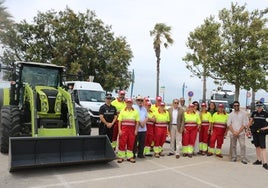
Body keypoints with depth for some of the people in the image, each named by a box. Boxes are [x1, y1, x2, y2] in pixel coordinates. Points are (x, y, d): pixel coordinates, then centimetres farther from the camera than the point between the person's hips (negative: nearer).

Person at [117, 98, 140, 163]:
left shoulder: (135, 111, 8)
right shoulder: (122, 111, 6)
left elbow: (137, 121, 6)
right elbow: (119, 121, 2)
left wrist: (136, 130, -1)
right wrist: (119, 130, -6)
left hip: (132, 129, 2)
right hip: (124, 128, -1)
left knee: (131, 143, 6)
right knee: (122, 143, -2)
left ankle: (130, 157, 17)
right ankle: (121, 157, 8)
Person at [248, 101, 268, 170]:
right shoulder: (254, 113, 6)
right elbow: (250, 122, 11)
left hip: (261, 132, -4)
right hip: (254, 131, 4)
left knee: (263, 147, -9)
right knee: (257, 146, 12)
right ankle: (259, 160, 23)